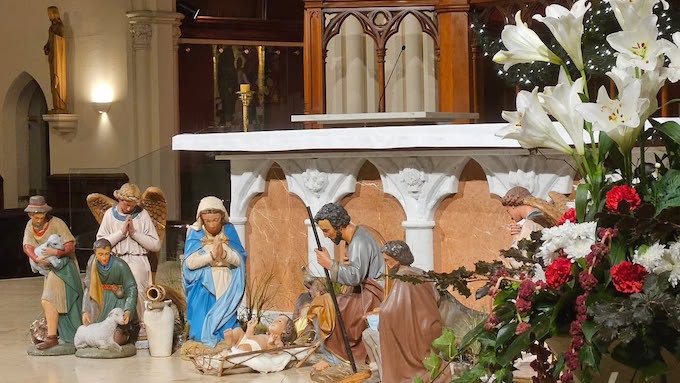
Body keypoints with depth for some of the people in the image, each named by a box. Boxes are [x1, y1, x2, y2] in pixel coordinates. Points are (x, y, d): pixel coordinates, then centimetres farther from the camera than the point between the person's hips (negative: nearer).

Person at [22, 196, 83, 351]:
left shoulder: (56, 223, -18)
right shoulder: (30, 226, 0)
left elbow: (70, 246, -20)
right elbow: (27, 246, -15)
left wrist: (56, 252, -38)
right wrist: (37, 259, -34)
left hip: (63, 265, -8)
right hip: (48, 267, 8)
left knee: (49, 300, -17)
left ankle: (52, 337, -18)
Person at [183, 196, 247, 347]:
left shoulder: (229, 231, 1)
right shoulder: (195, 233, -4)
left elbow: (240, 259, -3)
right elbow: (190, 262, -12)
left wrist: (224, 254, -22)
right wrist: (212, 255, -22)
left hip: (226, 288, 2)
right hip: (203, 288, -1)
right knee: (203, 330, -5)